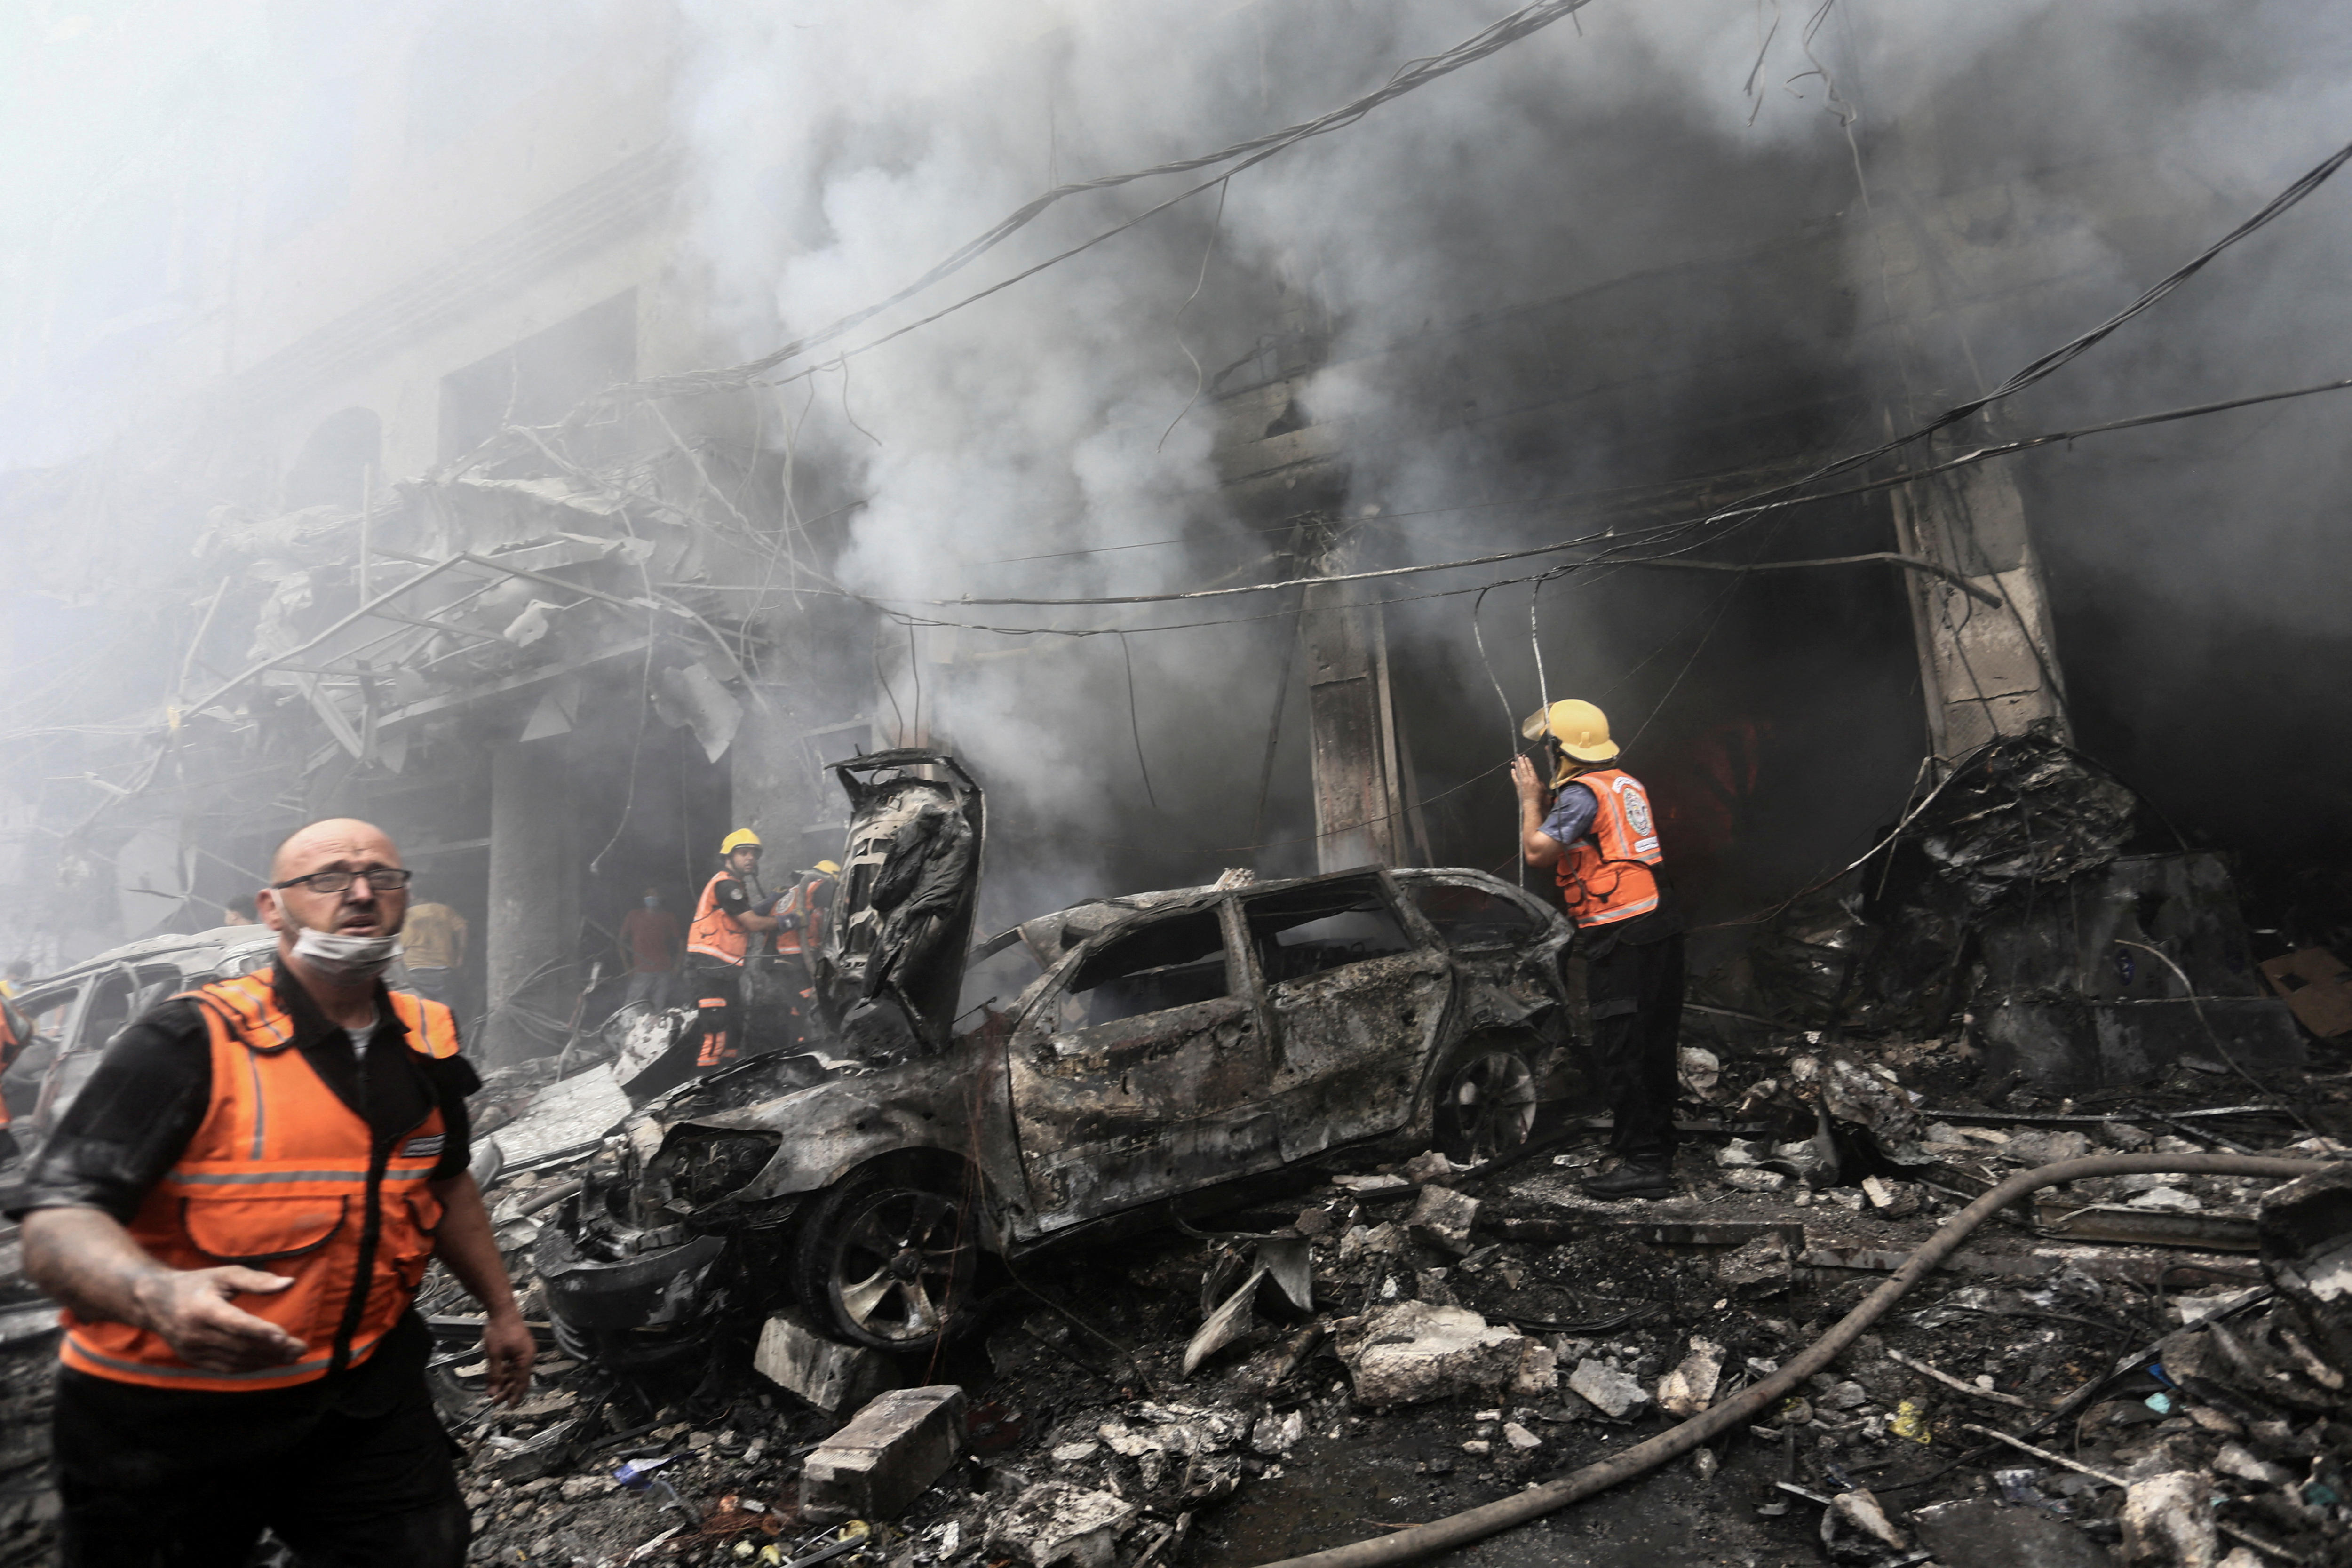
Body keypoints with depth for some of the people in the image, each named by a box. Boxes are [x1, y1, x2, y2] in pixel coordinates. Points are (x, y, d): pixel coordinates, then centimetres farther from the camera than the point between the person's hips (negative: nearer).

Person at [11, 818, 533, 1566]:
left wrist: (500, 1307, 22)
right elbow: (56, 1223, -22)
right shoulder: (187, 1043, -17)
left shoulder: (425, 1043, 2)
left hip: (362, 1398, 5)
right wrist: (159, 1296, -42)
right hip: (169, 1419, -4)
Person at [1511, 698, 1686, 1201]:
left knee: (1620, 1050, -5)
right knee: (1654, 1043, 15)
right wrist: (1546, 799, 19)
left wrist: (1531, 798, 0)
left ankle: (1642, 1164, -3)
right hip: (1660, 926, 10)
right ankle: (1657, 1145, 26)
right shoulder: (1625, 783, 17)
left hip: (1621, 935, -10)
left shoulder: (1581, 792, -11)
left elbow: (1537, 853, -13)